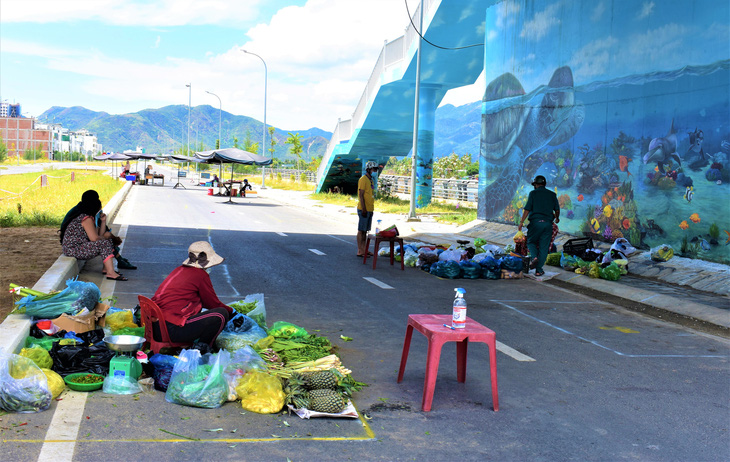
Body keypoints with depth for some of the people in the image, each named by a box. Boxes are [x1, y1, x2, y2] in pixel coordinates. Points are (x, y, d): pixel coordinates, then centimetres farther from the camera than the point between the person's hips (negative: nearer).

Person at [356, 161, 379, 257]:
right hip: (364, 209, -9)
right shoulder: (363, 179, -11)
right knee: (361, 230, -5)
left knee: (365, 231, 12)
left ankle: (364, 249, 17)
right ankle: (360, 251, -4)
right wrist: (364, 209, -21)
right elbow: (361, 195, -17)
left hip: (370, 209, 9)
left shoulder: (371, 180, 17)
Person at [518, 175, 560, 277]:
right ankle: (539, 270, 4)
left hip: (535, 222, -2)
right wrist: (557, 218, 33)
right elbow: (557, 209, 12)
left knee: (531, 242, 16)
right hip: (548, 223, 2)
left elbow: (527, 209, -6)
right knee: (543, 247, 5)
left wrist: (521, 222, -3)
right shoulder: (552, 195, 10)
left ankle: (534, 257, -12)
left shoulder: (533, 193, 1)